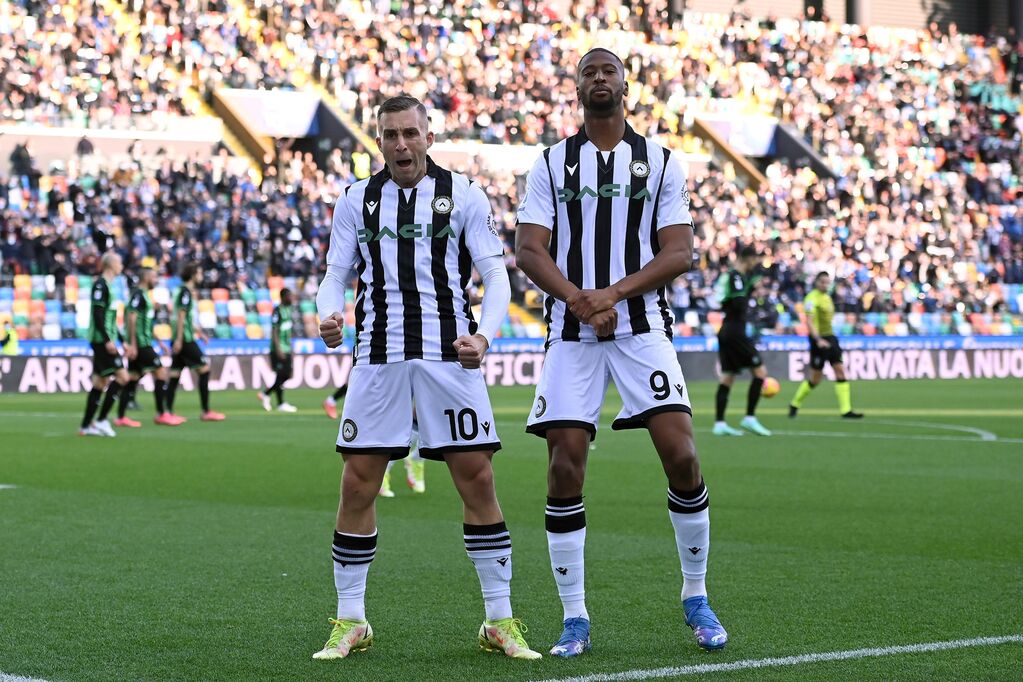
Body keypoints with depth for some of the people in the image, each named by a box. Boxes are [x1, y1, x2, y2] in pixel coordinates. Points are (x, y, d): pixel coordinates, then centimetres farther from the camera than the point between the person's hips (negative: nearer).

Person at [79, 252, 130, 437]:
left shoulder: (106, 285, 18)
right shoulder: (100, 285, -12)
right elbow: (97, 314, -19)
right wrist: (107, 340, -23)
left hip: (105, 341, 10)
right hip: (101, 340, -10)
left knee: (100, 382, 10)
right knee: (122, 377, -12)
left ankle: (86, 426, 11)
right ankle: (101, 420, -9)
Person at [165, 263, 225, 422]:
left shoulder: (183, 291, 18)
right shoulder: (186, 292, -11)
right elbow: (181, 316, -18)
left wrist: (197, 332, 30)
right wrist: (179, 339, -22)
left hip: (180, 340, 9)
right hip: (185, 339, -9)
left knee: (175, 376, 5)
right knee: (205, 369, -4)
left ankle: (168, 412, 1)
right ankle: (206, 412, -3)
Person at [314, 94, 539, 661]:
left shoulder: (463, 195, 3)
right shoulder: (356, 200, 9)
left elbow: (496, 274, 1)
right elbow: (336, 274, 11)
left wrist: (484, 335, -17)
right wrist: (329, 316, -11)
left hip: (450, 354, -1)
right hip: (378, 356, 2)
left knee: (477, 481, -3)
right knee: (357, 485, -2)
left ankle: (500, 621, 7)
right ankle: (350, 623, 11)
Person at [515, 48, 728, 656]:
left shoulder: (662, 162, 8)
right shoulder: (552, 164, 9)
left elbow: (679, 253, 0)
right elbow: (529, 249, 0)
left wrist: (613, 293, -15)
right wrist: (577, 299, -18)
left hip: (642, 326, -1)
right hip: (571, 333, 1)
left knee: (681, 454, -12)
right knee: (566, 469, -6)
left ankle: (697, 599, 8)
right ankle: (575, 618, 5)